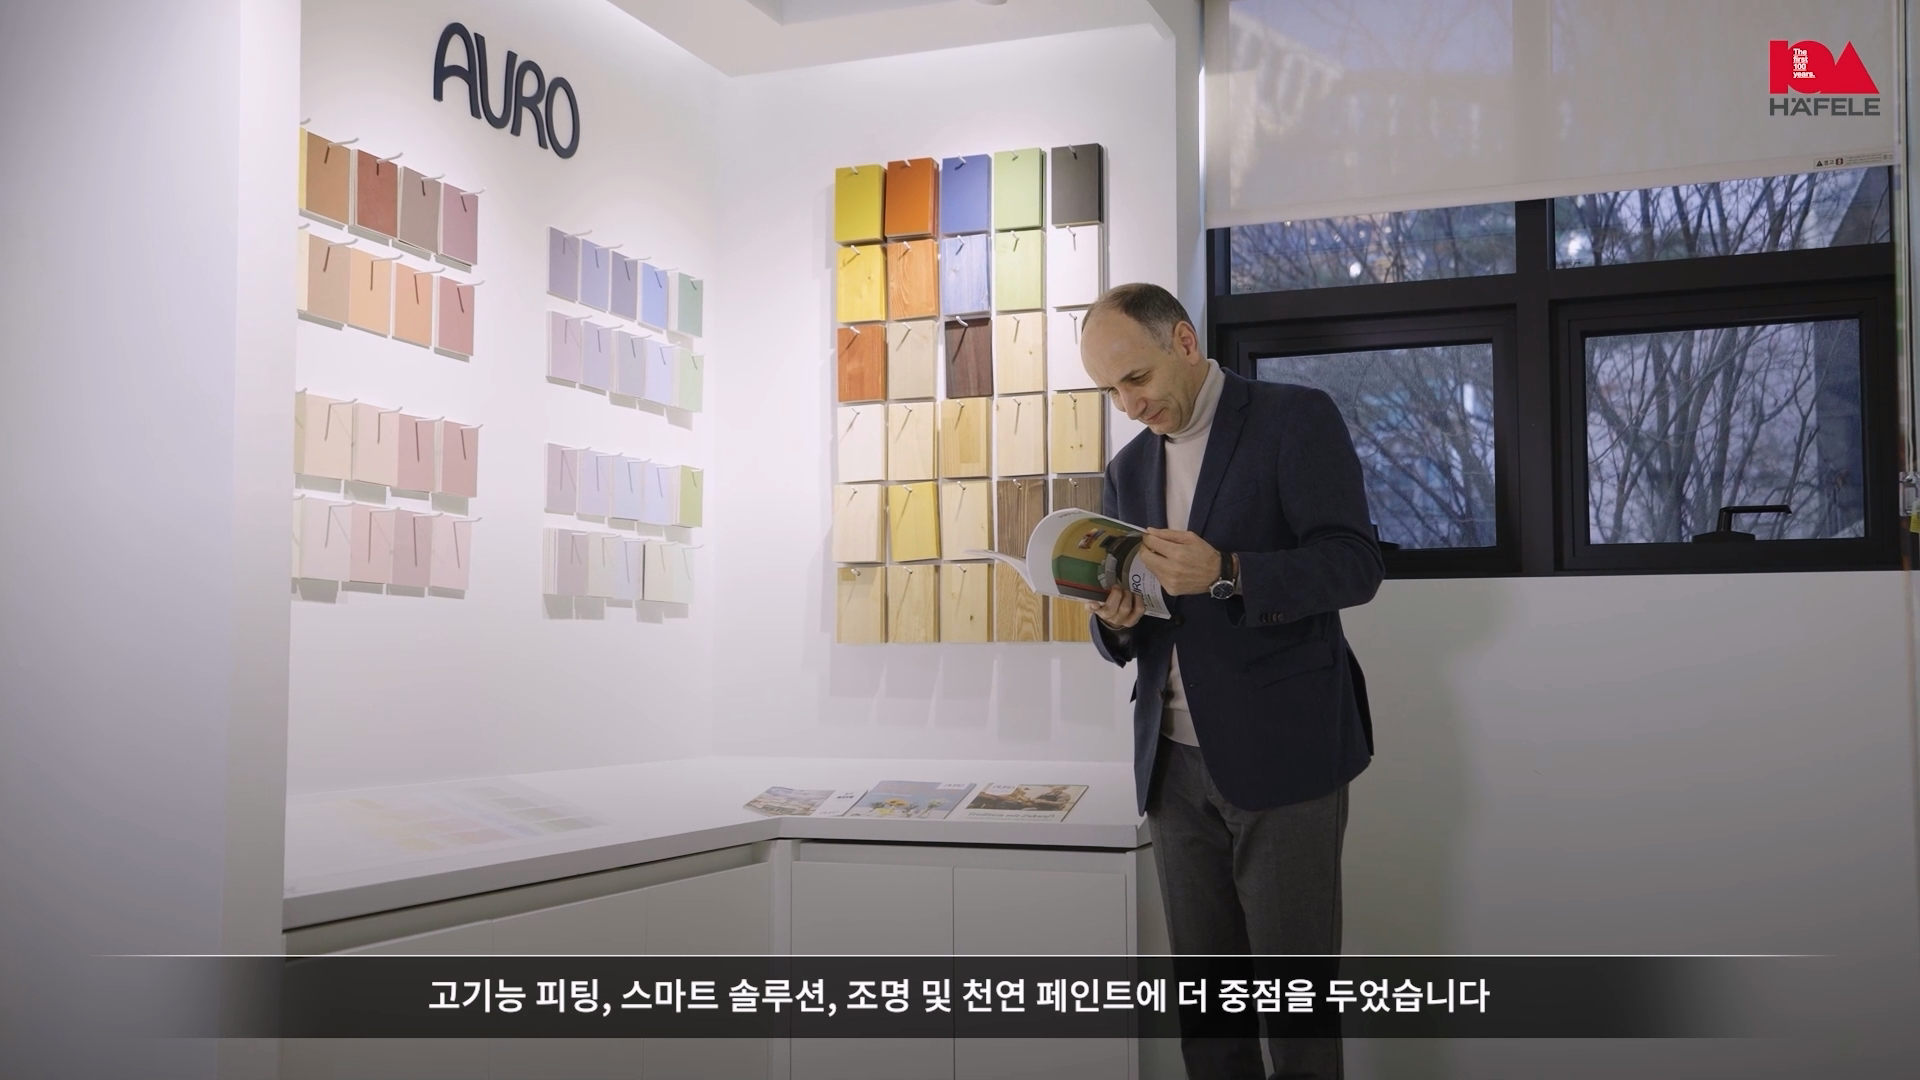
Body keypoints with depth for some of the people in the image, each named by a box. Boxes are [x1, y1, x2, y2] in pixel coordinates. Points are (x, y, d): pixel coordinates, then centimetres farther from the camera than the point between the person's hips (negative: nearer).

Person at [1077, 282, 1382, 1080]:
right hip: (1175, 762, 6)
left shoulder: (1295, 418, -3)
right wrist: (1117, 620, -9)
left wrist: (1225, 574, -27)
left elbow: (1356, 564, -13)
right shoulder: (1129, 468, 15)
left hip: (1281, 753, -5)